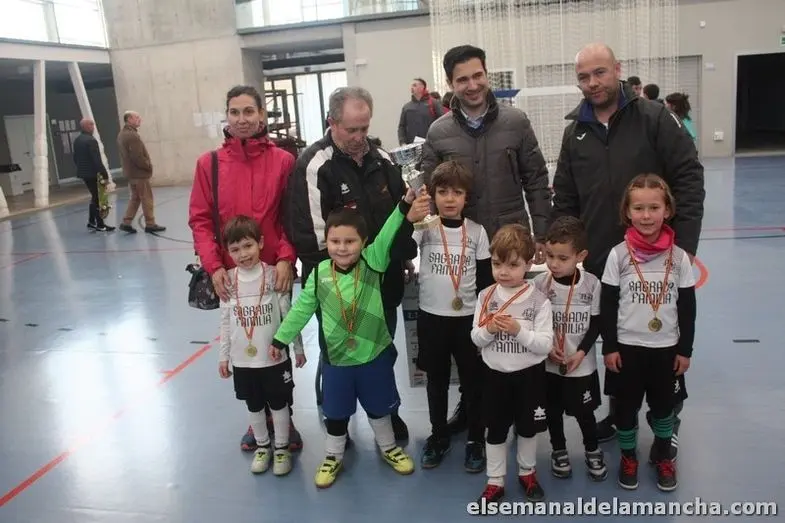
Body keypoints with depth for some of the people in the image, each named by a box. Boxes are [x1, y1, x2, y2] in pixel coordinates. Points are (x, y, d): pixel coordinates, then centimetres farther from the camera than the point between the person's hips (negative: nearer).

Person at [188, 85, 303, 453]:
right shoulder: (209, 163, 1)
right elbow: (200, 220, 0)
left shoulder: (283, 161, -2)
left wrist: (286, 258, -15)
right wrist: (213, 265, -11)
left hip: (275, 272, -1)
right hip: (232, 274, 1)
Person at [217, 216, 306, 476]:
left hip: (274, 357, -2)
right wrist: (223, 356, 7)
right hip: (242, 359, 2)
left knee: (278, 404, 12)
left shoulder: (274, 276, -12)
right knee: (254, 406, 18)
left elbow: (288, 315, -5)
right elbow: (226, 322, 4)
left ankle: (282, 448, 30)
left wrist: (298, 348, 1)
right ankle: (262, 446, 38)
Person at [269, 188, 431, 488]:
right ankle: (333, 457, 41)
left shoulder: (372, 263, -15)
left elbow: (385, 239, -33)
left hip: (374, 354, -1)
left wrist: (404, 210, -48)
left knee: (378, 408, 21)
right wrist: (280, 338, 8)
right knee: (336, 413, 18)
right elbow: (301, 309, 1)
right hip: (335, 358, 1)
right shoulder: (319, 274, -10)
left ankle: (389, 448, 46)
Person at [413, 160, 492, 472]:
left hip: (468, 318, 0)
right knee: (436, 381, 15)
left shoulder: (476, 231, -1)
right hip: (431, 317, 0)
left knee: (473, 381, 10)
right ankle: (439, 436, 31)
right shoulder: (424, 227, -5)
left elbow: (486, 279, 3)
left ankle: (476, 440, 27)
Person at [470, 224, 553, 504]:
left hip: (529, 375, -1)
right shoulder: (486, 297, -6)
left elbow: (545, 344, -17)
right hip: (496, 375, 1)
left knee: (528, 428, 17)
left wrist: (518, 331, -30)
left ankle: (527, 472, 40)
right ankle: (495, 481, 29)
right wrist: (488, 329, -23)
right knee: (495, 429, 13)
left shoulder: (539, 300, -13)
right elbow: (476, 339, -2)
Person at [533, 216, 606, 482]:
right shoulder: (540, 283, -11)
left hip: (582, 365, 0)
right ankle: (559, 450, 38)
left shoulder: (592, 284, -10)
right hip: (549, 364, 1)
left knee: (584, 412, 12)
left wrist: (581, 352, -13)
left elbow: (596, 323, -3)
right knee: (553, 410, 15)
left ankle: (593, 450, 38)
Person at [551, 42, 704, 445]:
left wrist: (684, 244, -15)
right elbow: (564, 199, 8)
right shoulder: (575, 132, 5)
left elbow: (689, 179, -10)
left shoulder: (654, 118, -7)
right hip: (600, 261, 3)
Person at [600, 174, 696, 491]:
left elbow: (688, 307, 1)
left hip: (666, 347, 1)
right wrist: (609, 347, -6)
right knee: (626, 405, 11)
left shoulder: (679, 257, -6)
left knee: (663, 405, 16)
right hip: (627, 346, -1)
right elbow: (607, 305, -5)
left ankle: (663, 456, 40)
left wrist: (685, 349, 2)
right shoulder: (618, 254, -10)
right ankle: (628, 457, 33)